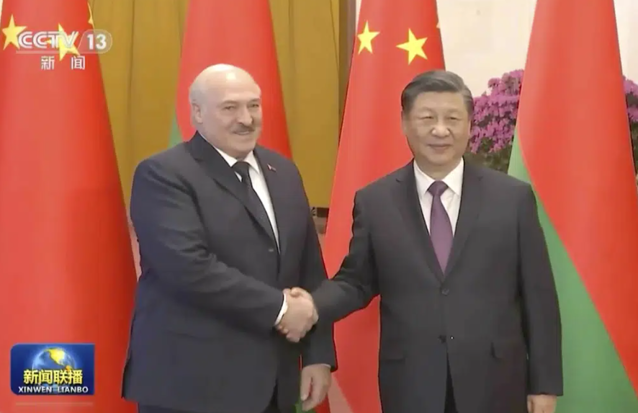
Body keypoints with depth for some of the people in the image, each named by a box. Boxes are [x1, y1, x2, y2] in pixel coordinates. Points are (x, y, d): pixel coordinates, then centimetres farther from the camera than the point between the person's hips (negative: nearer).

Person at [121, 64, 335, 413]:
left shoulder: (283, 172, 11)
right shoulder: (162, 174, -9)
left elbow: (310, 269, 11)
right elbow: (191, 268, -22)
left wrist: (318, 354, 5)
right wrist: (279, 308, -17)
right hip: (191, 384, -6)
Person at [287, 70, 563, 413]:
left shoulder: (513, 197, -1)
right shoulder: (373, 201, 1)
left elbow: (538, 295, 1)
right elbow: (356, 282, 7)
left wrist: (545, 383, 1)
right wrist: (312, 306, -14)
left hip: (494, 383, 0)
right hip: (410, 385, 0)